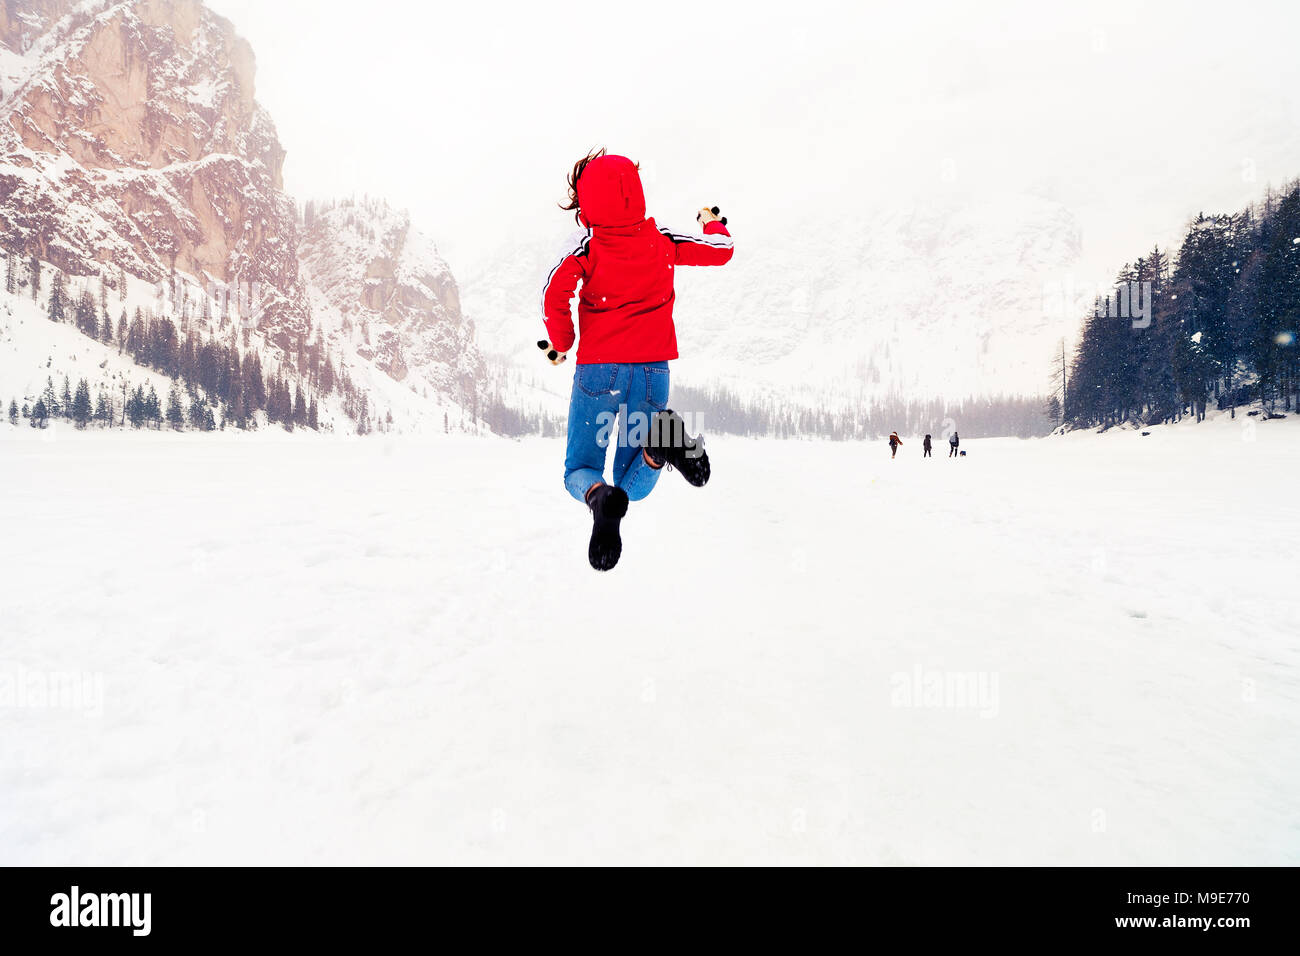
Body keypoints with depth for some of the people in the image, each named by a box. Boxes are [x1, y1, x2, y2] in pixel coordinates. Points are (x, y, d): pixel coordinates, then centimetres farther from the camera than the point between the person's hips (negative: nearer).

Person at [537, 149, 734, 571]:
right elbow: (721, 250, 13)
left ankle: (600, 498, -28)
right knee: (633, 487, 12)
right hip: (652, 371, 3)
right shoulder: (661, 239, 5)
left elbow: (555, 293, -17)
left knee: (579, 472, 12)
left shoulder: (585, 243, -3)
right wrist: (711, 222, 36)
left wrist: (560, 343, 0)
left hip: (597, 369, -2)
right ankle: (661, 441, -24)